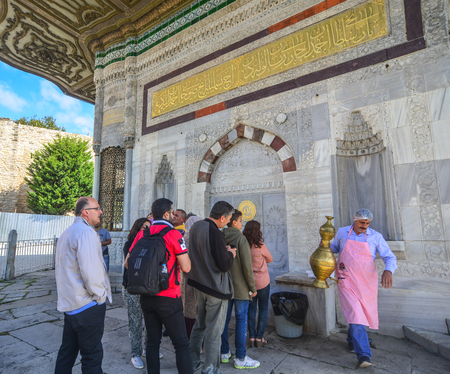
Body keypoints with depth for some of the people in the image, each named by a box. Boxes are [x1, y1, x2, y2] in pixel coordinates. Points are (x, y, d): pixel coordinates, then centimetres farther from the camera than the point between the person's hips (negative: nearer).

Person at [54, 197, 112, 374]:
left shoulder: (66, 233, 14)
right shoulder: (86, 232, -19)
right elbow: (90, 270, -26)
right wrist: (100, 294, -13)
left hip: (68, 304, 10)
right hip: (88, 306, -10)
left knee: (67, 351, 22)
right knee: (92, 354, 3)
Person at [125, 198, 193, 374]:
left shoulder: (142, 234, 2)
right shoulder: (174, 234, -13)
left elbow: (128, 262, 8)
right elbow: (186, 267, -16)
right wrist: (184, 251, 2)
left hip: (146, 296, 6)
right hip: (168, 297, -6)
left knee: (152, 341, 19)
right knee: (181, 344, 5)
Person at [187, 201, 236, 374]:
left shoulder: (196, 226, 2)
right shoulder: (215, 233, -26)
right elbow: (224, 265, -24)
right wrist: (230, 254, -5)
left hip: (198, 284, 9)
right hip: (215, 288, -8)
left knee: (199, 324, 24)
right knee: (214, 331, 9)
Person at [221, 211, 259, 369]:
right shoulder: (241, 239, -15)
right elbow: (247, 265, -16)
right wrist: (253, 287, -6)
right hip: (240, 287, -6)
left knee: (224, 319, 15)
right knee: (241, 321, 5)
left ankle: (224, 353, 28)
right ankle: (240, 358, 15)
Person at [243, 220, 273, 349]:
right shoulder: (260, 245, -19)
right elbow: (270, 259, -3)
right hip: (262, 281, -4)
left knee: (251, 308, 15)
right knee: (263, 309, 12)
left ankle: (252, 337, 21)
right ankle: (259, 338, 17)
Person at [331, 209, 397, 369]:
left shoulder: (376, 237, -4)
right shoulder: (342, 232, 0)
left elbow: (390, 258, -6)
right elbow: (335, 247, 19)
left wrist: (388, 271, -27)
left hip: (366, 282, 2)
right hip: (346, 282, -1)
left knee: (360, 314, 17)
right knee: (355, 314, -12)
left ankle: (352, 341, 42)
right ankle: (363, 355, -6)